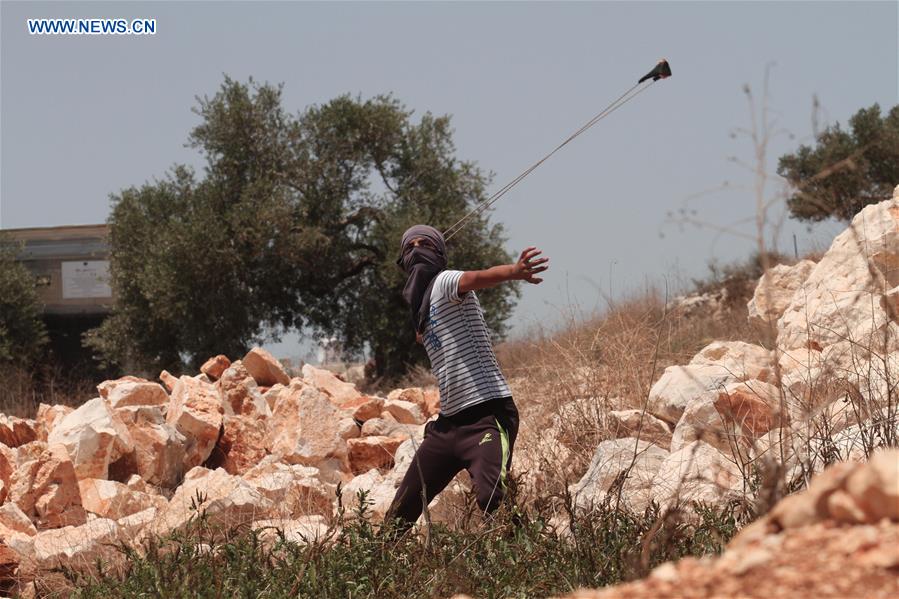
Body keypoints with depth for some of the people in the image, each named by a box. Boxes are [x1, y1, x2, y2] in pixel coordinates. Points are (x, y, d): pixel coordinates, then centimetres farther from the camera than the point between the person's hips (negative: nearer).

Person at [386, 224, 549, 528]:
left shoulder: (444, 282, -6)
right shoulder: (420, 303, 19)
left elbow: (477, 278, -30)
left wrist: (514, 271, -48)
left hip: (487, 414, -9)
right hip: (447, 421, 9)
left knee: (492, 500, -30)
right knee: (399, 516, 14)